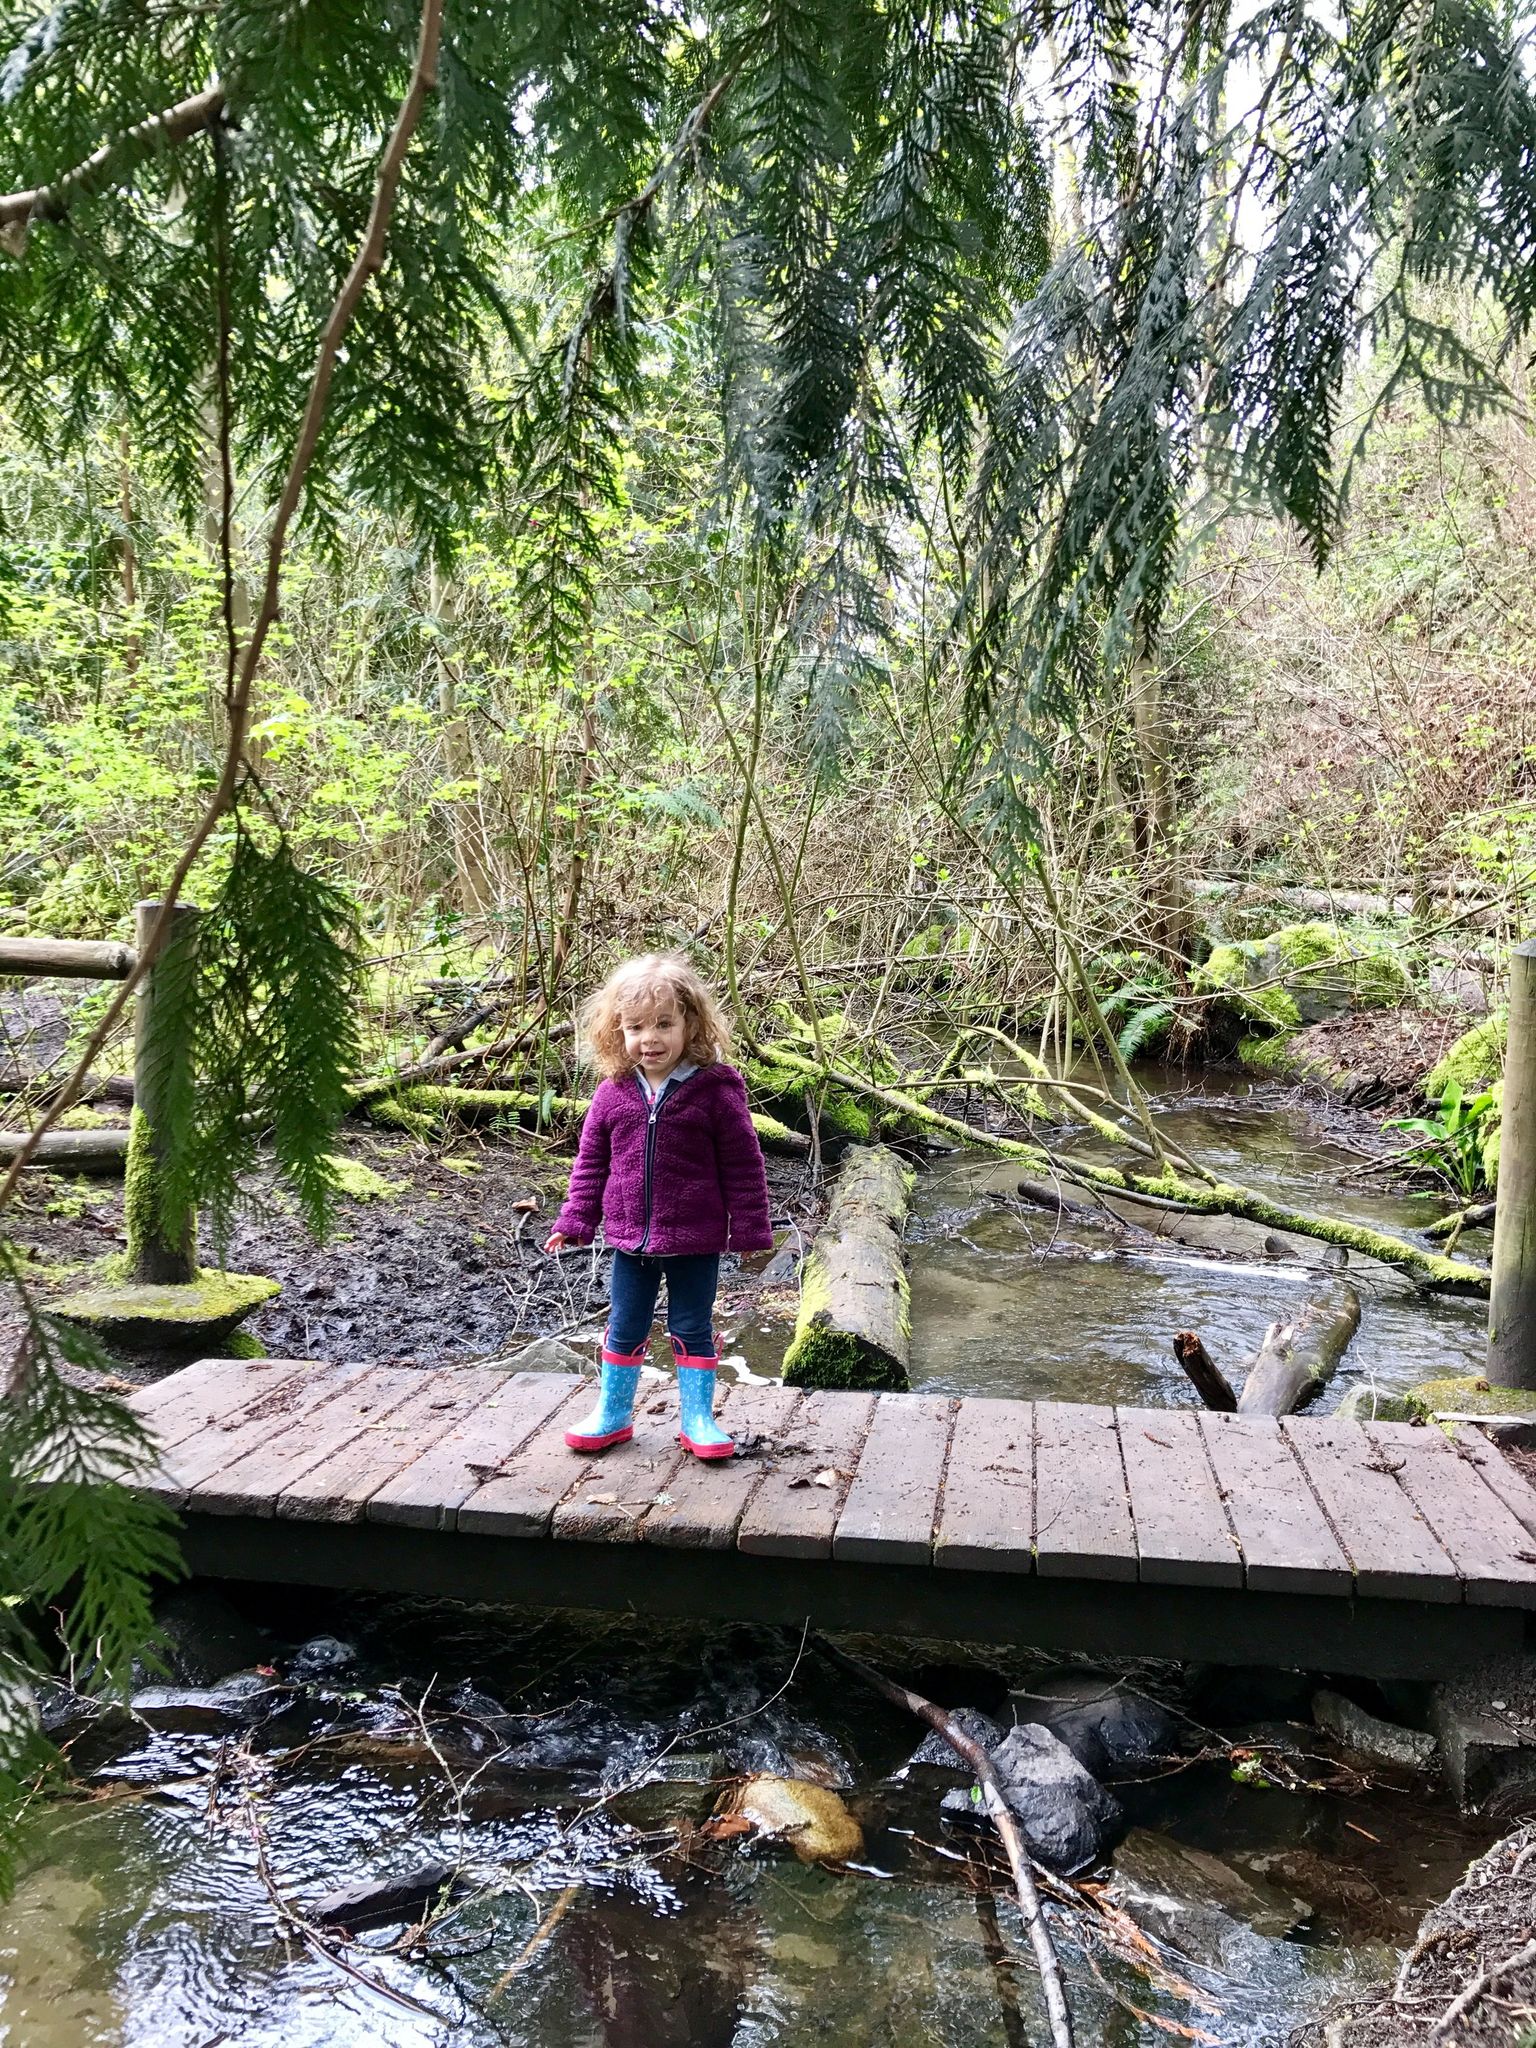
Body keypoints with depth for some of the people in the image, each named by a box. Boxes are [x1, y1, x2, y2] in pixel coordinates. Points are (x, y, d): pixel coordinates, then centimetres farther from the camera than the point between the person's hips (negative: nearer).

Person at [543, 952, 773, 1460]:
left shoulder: (714, 1090, -12)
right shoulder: (613, 1092, -3)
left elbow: (742, 1165, -7)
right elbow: (591, 1161, 7)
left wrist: (749, 1229, -6)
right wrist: (575, 1221, 3)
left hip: (696, 1240, -3)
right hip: (631, 1238, 3)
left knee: (693, 1330, 11)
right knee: (624, 1329, 15)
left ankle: (696, 1418, 24)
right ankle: (613, 1415, 31)